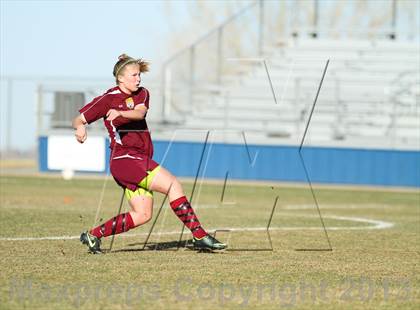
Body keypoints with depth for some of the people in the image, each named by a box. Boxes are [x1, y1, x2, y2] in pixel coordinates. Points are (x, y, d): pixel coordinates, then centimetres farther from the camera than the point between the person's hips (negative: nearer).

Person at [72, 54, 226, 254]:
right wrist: (80, 127, -26)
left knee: (142, 215, 7)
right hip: (124, 159, -8)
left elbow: (140, 112, -12)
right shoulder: (107, 100, -2)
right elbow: (78, 119, -1)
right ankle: (199, 235, -20)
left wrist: (120, 113, -33)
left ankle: (93, 235, 15)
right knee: (173, 184, -18)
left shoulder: (142, 94, 12)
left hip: (141, 159, 8)